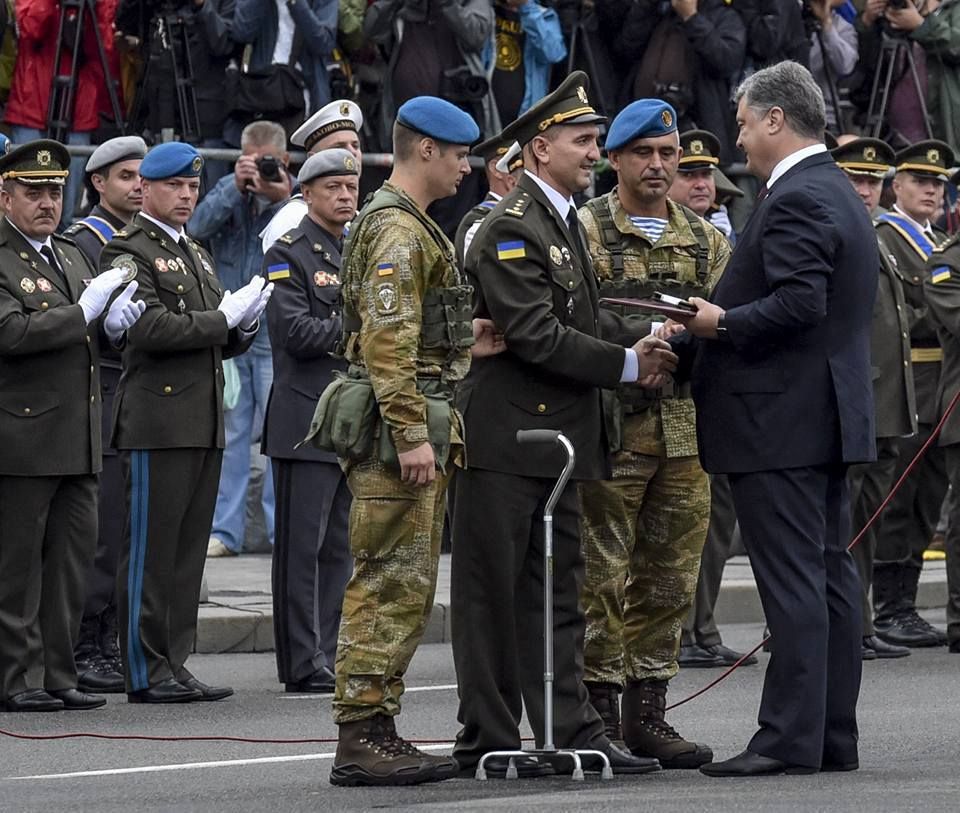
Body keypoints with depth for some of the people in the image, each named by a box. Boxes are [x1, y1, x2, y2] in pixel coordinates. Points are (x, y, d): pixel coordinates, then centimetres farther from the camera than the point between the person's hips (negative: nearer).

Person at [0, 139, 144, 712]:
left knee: (74, 558, 9)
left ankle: (57, 676, 14)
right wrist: (83, 313, -20)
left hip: (79, 442, 8)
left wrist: (119, 316, -3)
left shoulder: (73, 255, 18)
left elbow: (107, 327, 20)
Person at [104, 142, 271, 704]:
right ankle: (146, 672, -3)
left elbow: (223, 341, 23)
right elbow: (149, 326, -19)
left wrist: (245, 324, 2)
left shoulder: (199, 256, 22)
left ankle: (174, 664, 11)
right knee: (152, 549, -6)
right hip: (158, 421, -8)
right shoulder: (128, 252, -5)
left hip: (206, 423, 8)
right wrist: (221, 318, -14)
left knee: (189, 550, 8)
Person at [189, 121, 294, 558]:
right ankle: (224, 530, 10)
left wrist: (282, 201, -22)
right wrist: (236, 187, -17)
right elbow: (198, 227, -7)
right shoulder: (228, 190, 9)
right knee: (228, 432, 6)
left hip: (277, 335, -3)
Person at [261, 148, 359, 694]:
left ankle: (325, 657, 13)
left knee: (340, 547, 9)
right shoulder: (289, 255, -4)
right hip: (307, 422, -7)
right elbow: (296, 332, -15)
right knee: (303, 547, -5)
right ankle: (303, 665, -4)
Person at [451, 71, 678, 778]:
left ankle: (574, 731, 13)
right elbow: (537, 336, -22)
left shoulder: (564, 222, 15)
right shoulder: (510, 227, -15)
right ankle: (487, 740, 3)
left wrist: (642, 337, 1)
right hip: (504, 435, -10)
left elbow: (585, 317, 19)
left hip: (556, 438, 10)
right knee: (492, 593, -1)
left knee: (556, 594, 11)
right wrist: (627, 364, -17)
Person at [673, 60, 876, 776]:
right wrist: (697, 338, 17)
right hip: (827, 418, 10)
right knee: (830, 576, 10)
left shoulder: (795, 200, -15)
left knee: (792, 582, -10)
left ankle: (790, 738, -10)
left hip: (780, 421, -10)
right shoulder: (838, 193, 18)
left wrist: (720, 322, -13)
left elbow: (798, 302, -26)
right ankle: (834, 736, 13)